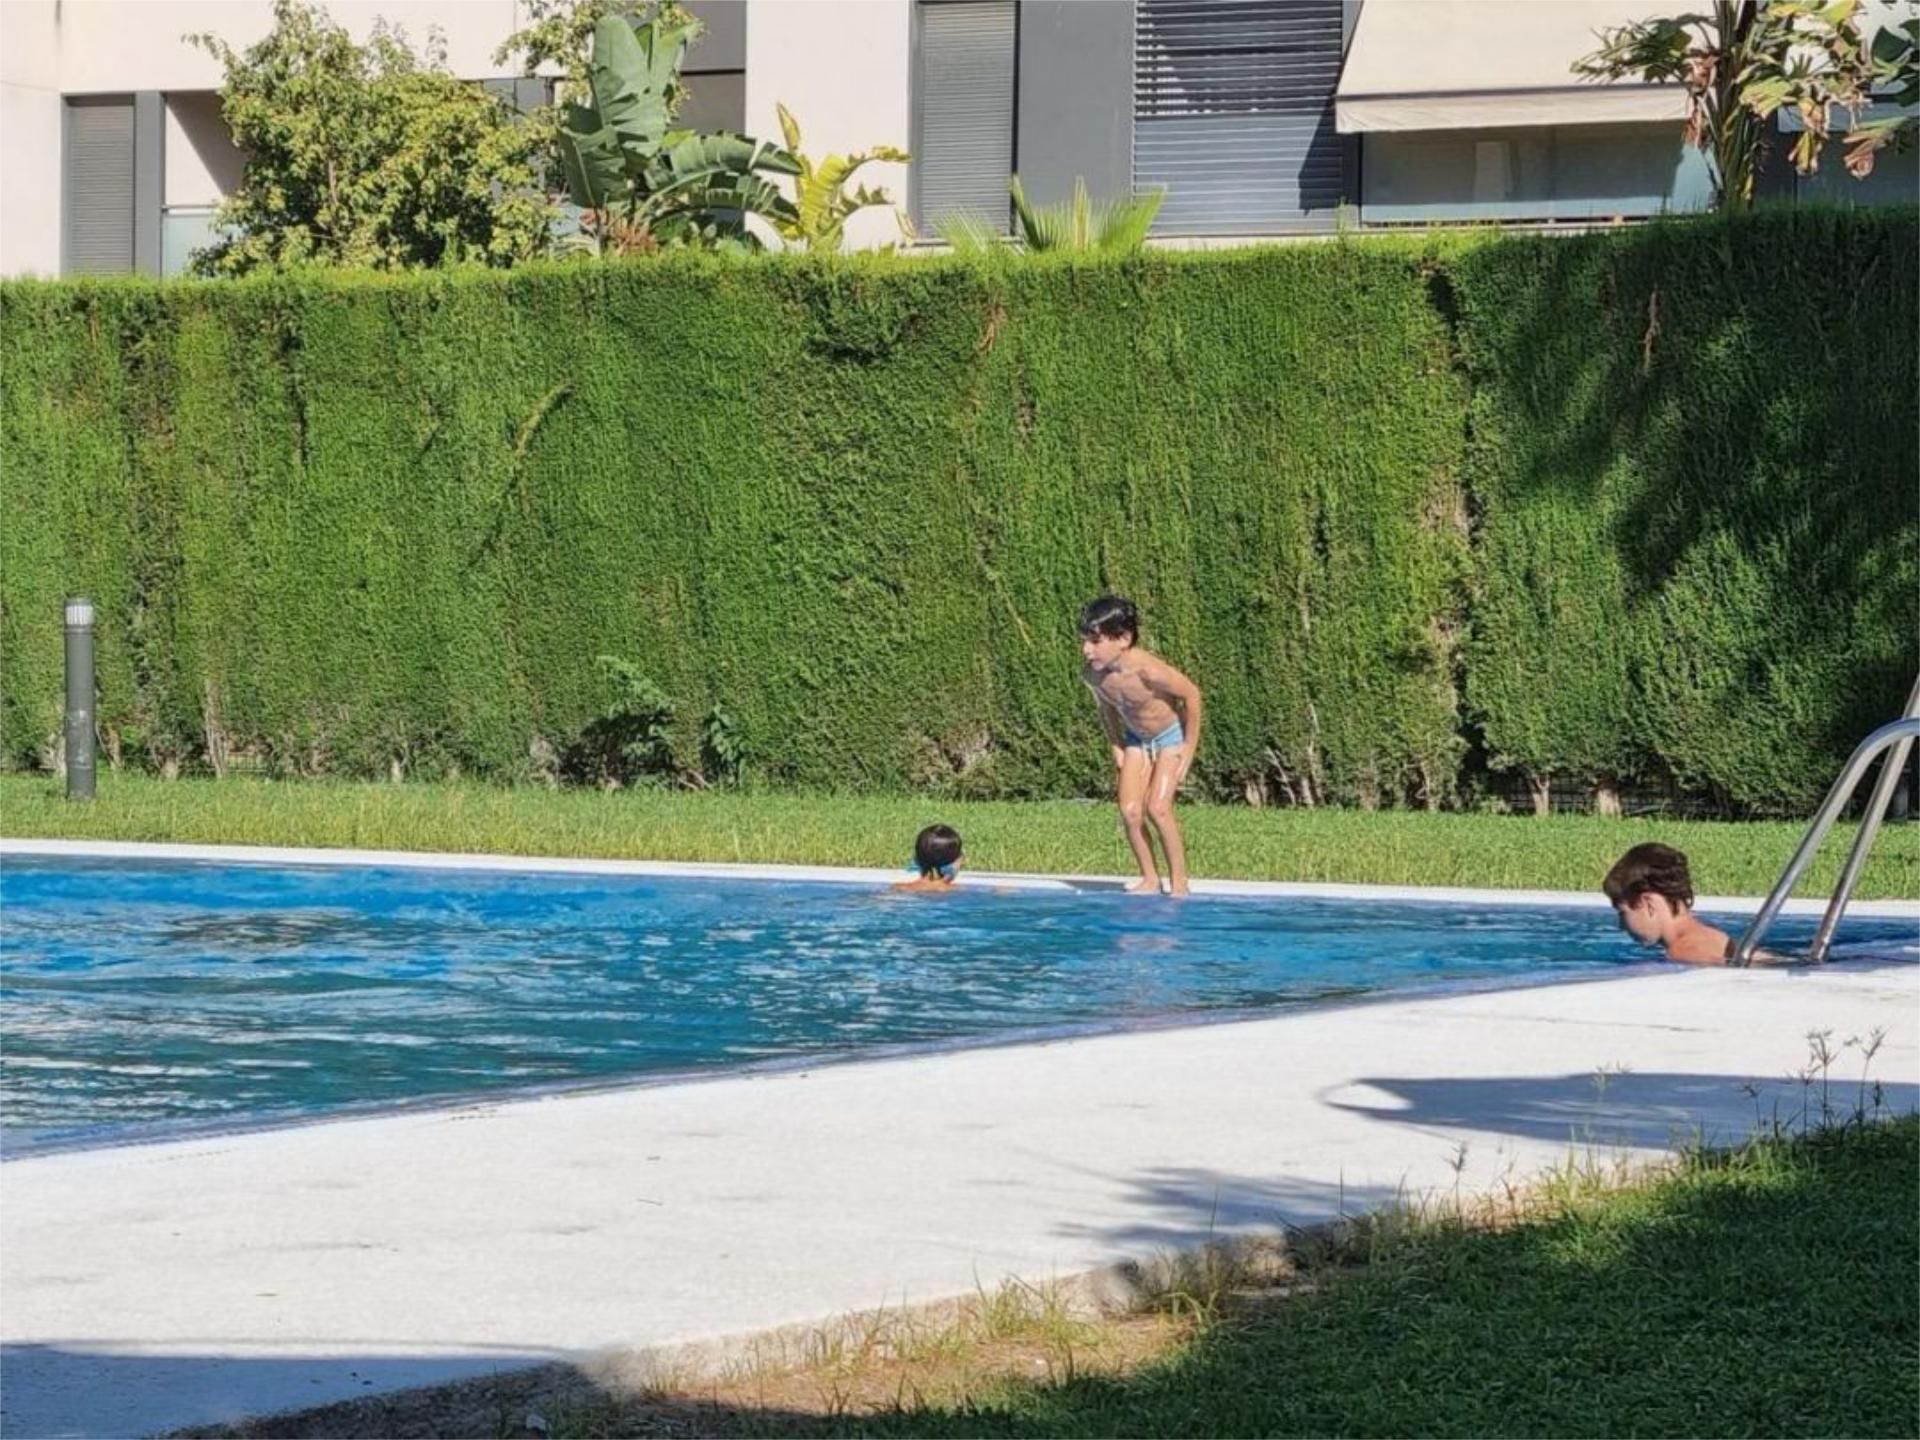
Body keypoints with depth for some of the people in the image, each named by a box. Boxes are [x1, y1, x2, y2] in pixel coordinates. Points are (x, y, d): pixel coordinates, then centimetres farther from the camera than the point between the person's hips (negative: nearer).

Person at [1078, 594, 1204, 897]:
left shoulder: (1146, 670, -35)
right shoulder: (1092, 675, -16)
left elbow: (1191, 694, -22)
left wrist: (1190, 745, -16)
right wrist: (1117, 750, 3)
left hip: (1171, 737, -6)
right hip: (1136, 739, 6)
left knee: (1158, 807, -17)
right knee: (1129, 811, -5)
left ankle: (1179, 881, -6)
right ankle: (1150, 879, 9)